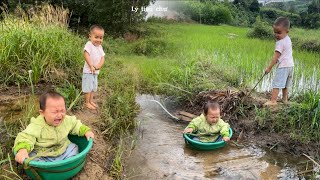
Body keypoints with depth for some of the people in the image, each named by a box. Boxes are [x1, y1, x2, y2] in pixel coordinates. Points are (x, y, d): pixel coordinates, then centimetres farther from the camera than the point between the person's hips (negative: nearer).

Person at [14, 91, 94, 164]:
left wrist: (86, 131, -3)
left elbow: (76, 125, 10)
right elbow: (25, 137, -30)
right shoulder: (36, 126, -25)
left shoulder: (67, 120, -9)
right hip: (42, 156, -4)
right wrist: (22, 150, -49)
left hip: (63, 151, 4)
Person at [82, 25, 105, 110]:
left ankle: (91, 101, 29)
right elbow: (86, 55, -24)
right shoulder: (89, 44, -14)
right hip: (88, 71, -8)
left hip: (96, 71, 8)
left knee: (93, 87, 17)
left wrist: (99, 66, -15)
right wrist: (91, 66, -28)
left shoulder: (100, 47, 8)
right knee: (88, 87, -3)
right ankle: (87, 103, 9)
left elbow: (102, 58, 3)